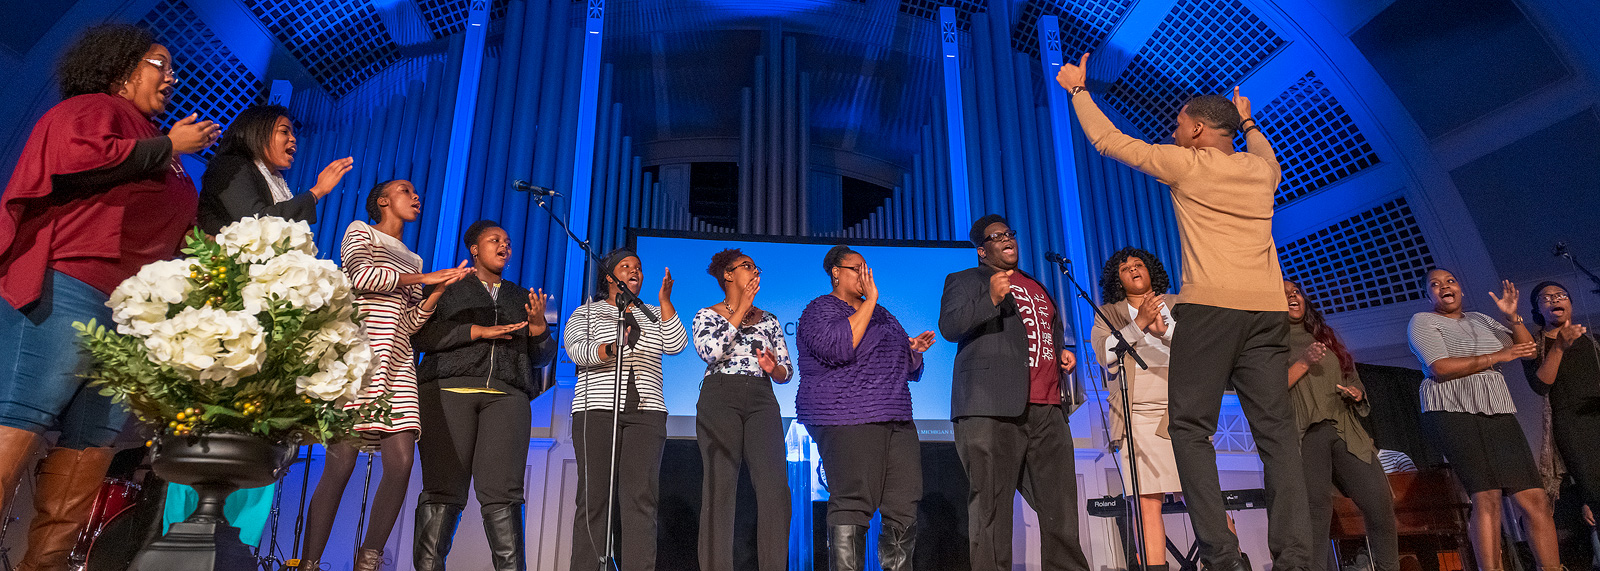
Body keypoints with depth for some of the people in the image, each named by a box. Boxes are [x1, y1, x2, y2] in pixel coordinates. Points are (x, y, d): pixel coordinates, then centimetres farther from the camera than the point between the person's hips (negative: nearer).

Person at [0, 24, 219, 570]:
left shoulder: (155, 147, 28)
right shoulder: (92, 108, 8)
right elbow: (76, 159, -14)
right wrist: (168, 147, -3)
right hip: (70, 288, -8)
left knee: (91, 446, 2)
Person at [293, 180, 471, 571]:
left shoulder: (412, 261, 27)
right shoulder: (360, 232, 13)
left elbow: (410, 322, 16)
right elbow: (360, 276, -9)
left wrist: (441, 287, 2)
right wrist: (422, 278, -2)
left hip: (397, 364, 5)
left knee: (401, 463, -8)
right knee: (341, 462, -10)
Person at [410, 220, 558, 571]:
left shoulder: (521, 298, 27)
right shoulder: (448, 287, 18)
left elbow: (542, 358, 22)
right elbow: (419, 334, 1)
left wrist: (538, 325, 3)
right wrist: (478, 331, -6)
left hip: (507, 396, 2)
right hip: (448, 390, -2)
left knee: (503, 492, -10)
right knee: (443, 489, -8)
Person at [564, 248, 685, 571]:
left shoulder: (654, 315, 23)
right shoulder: (585, 313, 15)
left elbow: (676, 345, 6)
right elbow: (576, 350, -4)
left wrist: (665, 300, 0)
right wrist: (610, 349, -24)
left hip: (646, 414, 2)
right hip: (597, 411, -2)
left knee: (640, 498, -9)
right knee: (594, 496, -8)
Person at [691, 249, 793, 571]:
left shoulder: (769, 320, 23)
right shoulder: (707, 315, 13)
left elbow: (787, 371, 18)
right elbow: (710, 351, -9)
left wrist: (774, 368, -7)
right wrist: (741, 309, -3)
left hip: (762, 400, 3)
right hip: (720, 397, -3)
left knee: (775, 484, -13)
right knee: (720, 485, -11)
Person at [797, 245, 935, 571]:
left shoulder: (882, 314, 25)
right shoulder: (820, 309, 3)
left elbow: (909, 370, 29)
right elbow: (839, 347, -19)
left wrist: (915, 351, 6)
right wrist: (868, 302, -13)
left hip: (897, 421, 7)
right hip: (847, 420, -7)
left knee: (905, 507, 1)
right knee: (851, 506, -13)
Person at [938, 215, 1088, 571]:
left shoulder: (1037, 287, 29)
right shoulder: (965, 281, 9)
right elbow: (949, 327, -7)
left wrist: (1064, 353, 17)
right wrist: (990, 299, -20)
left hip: (1047, 410, 6)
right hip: (993, 408, -6)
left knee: (1060, 504, 6)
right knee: (991, 504, -7)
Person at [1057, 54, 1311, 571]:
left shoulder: (1185, 163, 5)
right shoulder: (1260, 171, 19)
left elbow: (1108, 140, 13)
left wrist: (1078, 89, 26)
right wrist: (1247, 124, 60)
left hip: (1209, 307, -5)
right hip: (1268, 311, 6)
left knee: (1191, 427, -2)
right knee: (1276, 431, 2)